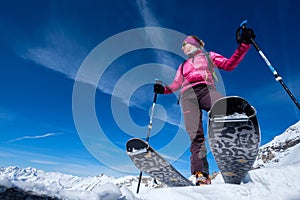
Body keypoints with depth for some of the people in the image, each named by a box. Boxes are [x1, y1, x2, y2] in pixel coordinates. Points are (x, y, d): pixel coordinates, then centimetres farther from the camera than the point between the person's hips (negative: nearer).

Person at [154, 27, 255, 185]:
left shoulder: (209, 56, 29)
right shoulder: (183, 66, 38)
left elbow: (229, 65, 16)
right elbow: (175, 85, 37)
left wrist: (243, 45, 6)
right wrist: (163, 89, 17)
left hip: (207, 89, -1)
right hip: (188, 94, 1)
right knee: (195, 134, -22)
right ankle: (201, 174, -30)